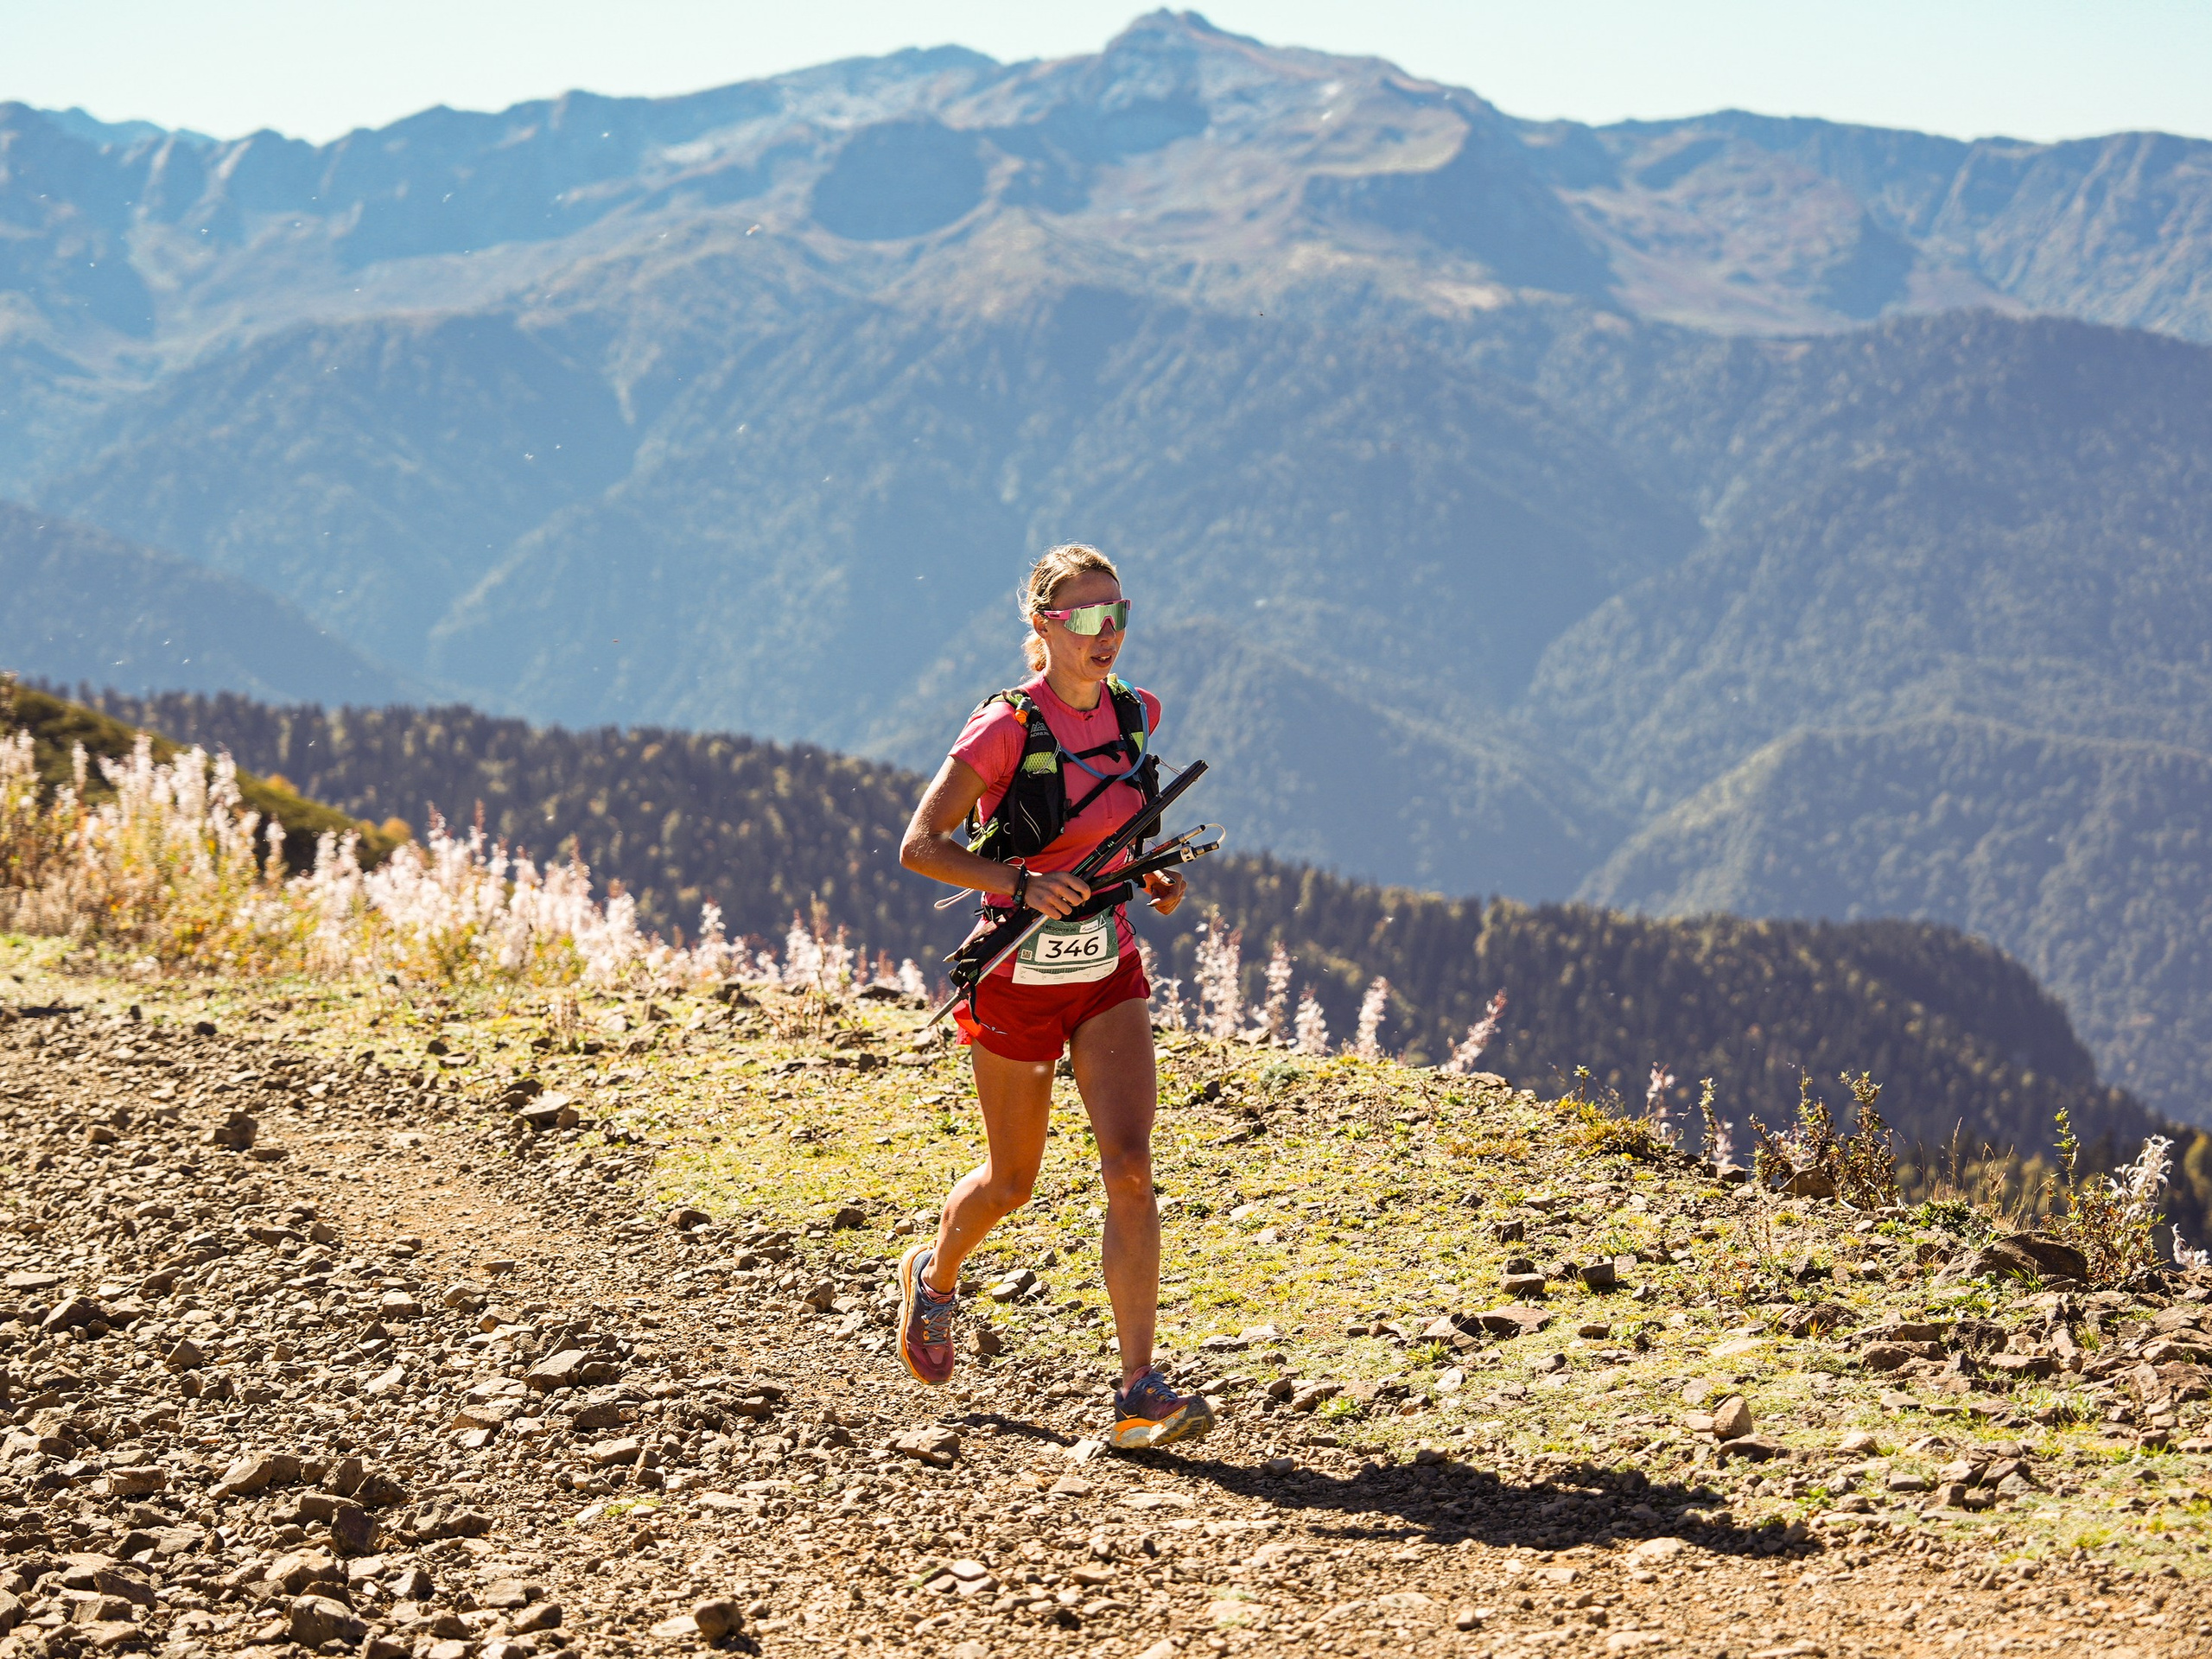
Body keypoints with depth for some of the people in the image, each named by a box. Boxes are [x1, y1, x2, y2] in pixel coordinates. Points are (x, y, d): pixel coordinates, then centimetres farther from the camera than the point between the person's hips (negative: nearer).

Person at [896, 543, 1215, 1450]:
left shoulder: (1133, 716, 2)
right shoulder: (1007, 727, -16)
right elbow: (920, 846, -16)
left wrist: (1152, 874, 2)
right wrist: (1023, 882, -28)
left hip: (1107, 973, 4)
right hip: (1017, 975, -4)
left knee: (1130, 1167, -13)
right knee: (1010, 1184, 12)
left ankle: (1139, 1392, -15)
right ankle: (934, 1276, 46)